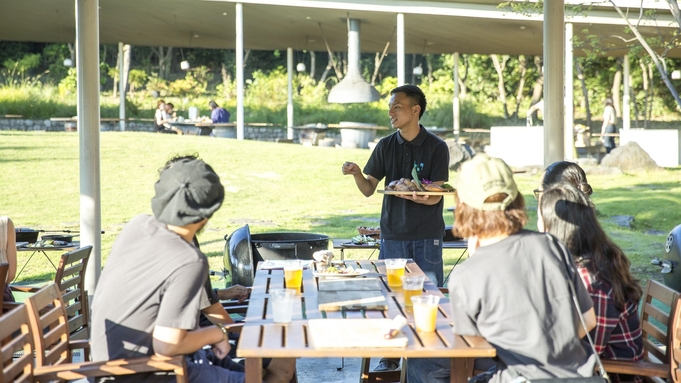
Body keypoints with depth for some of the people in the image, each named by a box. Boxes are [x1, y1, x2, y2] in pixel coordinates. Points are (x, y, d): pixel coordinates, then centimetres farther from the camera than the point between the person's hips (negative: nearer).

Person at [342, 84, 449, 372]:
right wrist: (356, 173, -15)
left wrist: (410, 194, -29)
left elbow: (435, 196, -11)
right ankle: (390, 357, 17)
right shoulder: (385, 146, 5)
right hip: (393, 233, 3)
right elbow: (369, 189, 5)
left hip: (427, 235, -3)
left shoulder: (437, 148, -5)